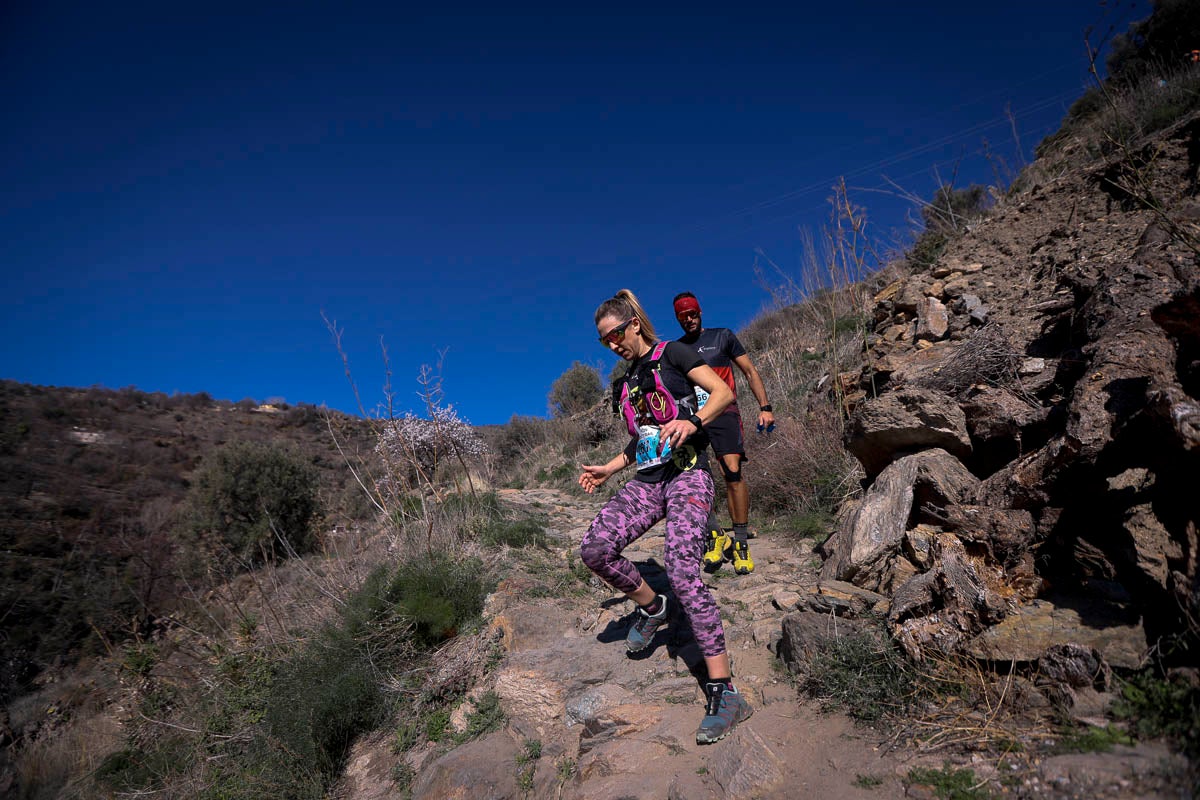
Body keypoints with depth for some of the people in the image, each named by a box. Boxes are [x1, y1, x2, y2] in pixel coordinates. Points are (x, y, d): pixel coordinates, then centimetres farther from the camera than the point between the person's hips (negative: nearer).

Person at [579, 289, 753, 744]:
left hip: (687, 473, -6)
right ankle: (650, 607, 12)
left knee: (681, 569, -24)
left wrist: (692, 421, -24)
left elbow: (724, 394, -7)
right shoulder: (629, 382, 22)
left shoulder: (671, 354, 3)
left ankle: (723, 692, -19)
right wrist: (608, 469, 19)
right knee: (594, 549, -15)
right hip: (646, 480, 6)